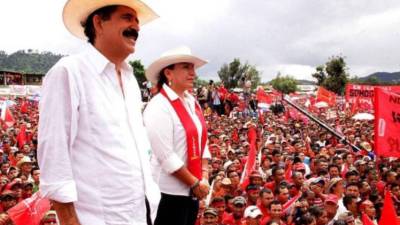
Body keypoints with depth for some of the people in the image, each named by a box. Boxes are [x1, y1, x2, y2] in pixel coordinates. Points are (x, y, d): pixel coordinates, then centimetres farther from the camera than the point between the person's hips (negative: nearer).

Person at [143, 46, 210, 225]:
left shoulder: (192, 103, 8)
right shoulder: (159, 107, -17)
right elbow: (166, 156, -20)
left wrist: (204, 178, 0)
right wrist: (195, 183, -14)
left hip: (192, 190, 8)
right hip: (169, 191, -8)